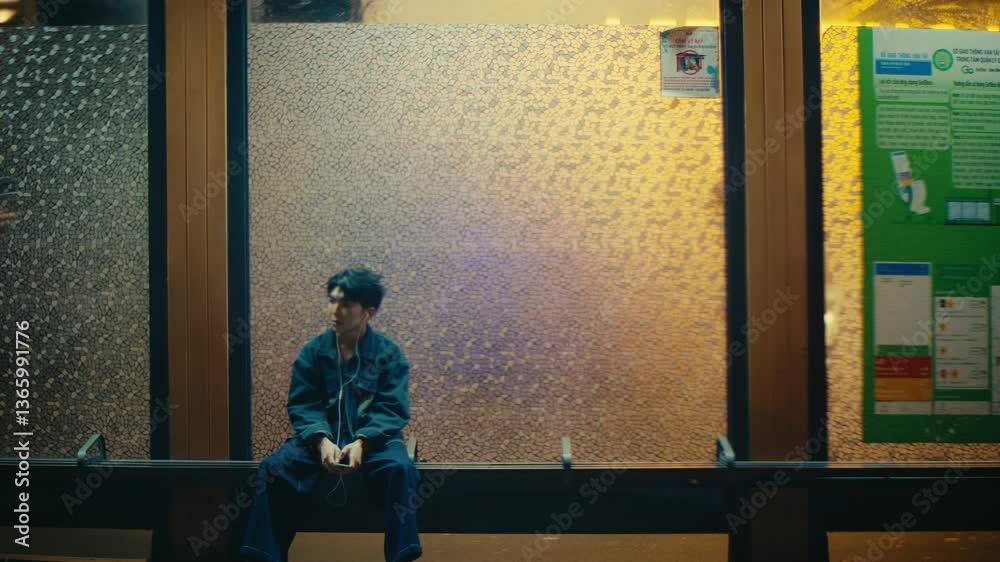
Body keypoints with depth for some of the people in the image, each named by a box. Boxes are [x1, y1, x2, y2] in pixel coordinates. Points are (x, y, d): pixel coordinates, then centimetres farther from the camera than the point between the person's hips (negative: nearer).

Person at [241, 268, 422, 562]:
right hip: (322, 436, 2)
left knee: (399, 468, -33)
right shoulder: (313, 351, 5)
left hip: (372, 438, -2)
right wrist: (322, 440, -21)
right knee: (274, 469, -24)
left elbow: (392, 410, -7)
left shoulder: (389, 353, -1)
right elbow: (302, 405, 0)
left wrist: (362, 442, -25)